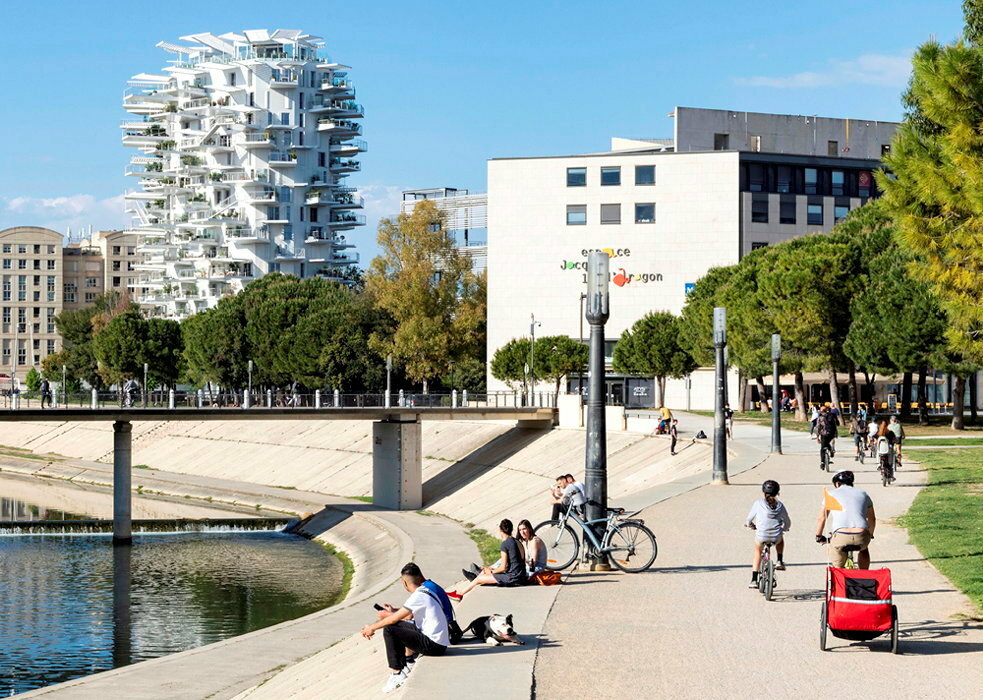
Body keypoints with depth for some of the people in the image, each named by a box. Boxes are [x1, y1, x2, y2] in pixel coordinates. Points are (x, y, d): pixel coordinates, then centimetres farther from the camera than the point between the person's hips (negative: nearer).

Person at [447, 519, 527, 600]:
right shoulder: (516, 541, 11)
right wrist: (494, 568, 17)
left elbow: (503, 567, -14)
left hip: (512, 578, -9)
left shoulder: (505, 544, -15)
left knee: (479, 579, 2)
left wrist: (491, 571, 4)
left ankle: (459, 594, 20)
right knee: (485, 571, 21)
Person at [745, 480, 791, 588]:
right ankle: (780, 561, 26)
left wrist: (749, 524, 30)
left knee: (757, 552, 28)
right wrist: (785, 528, 34)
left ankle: (754, 580, 21)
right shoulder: (780, 505, 1)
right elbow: (788, 522, 11)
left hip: (761, 537, -1)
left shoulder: (758, 504, -6)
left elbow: (750, 518, 6)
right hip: (776, 538, 1)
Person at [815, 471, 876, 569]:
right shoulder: (863, 494, 24)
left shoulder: (831, 494, 18)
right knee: (864, 549, 37)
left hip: (841, 537, -3)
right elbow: (872, 519, 32)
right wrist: (870, 535, 50)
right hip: (861, 537, 3)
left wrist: (818, 537, 32)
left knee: (837, 568, 17)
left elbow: (821, 519, 16)